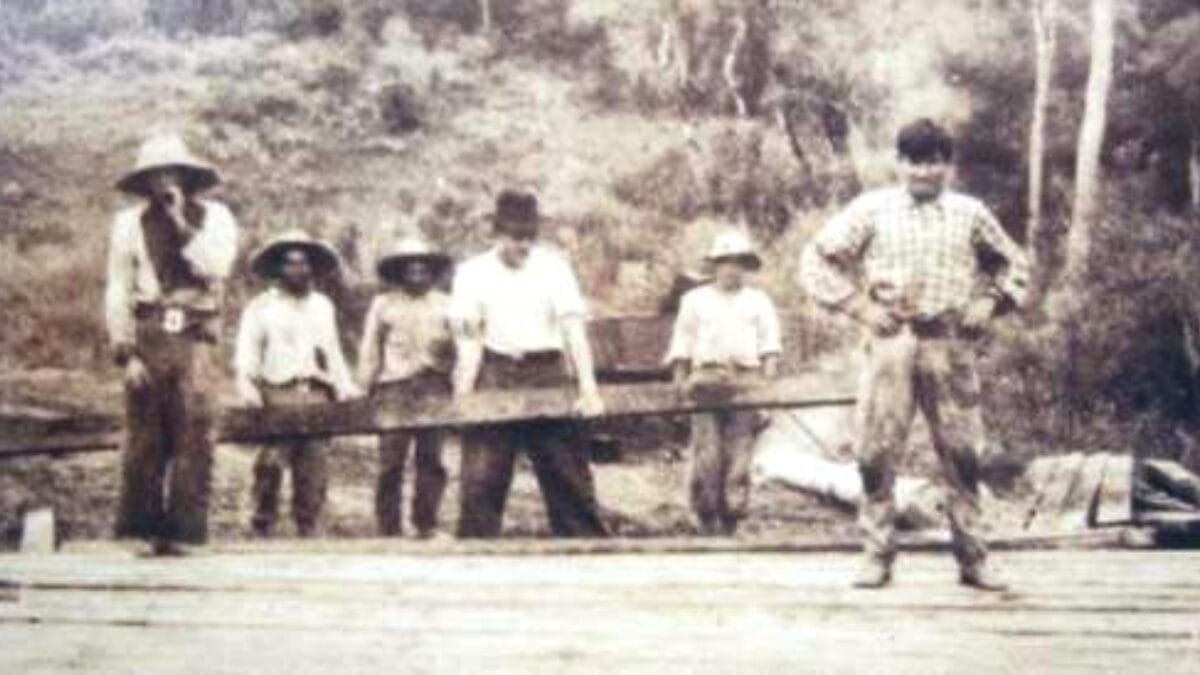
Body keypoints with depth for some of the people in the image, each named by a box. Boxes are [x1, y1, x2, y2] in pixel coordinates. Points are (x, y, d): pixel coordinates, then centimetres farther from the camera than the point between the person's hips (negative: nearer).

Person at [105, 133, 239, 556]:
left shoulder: (214, 217, 9)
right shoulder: (130, 223, 9)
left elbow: (216, 267, -8)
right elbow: (118, 292, 6)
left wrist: (180, 222, -7)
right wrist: (125, 353, -2)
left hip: (196, 341, 0)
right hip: (147, 338, 0)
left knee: (194, 439, -7)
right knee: (143, 439, -2)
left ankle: (181, 531, -3)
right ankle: (142, 530, 3)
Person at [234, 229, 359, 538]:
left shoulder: (323, 306, 22)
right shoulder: (260, 306, 9)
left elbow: (334, 354, 25)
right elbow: (246, 354, 1)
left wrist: (346, 388, 13)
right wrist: (247, 387, -15)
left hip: (317, 395, 3)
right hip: (278, 396, -3)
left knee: (314, 464, -2)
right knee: (271, 462, -12)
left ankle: (309, 530, 2)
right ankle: (263, 529, -8)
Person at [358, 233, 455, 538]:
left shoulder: (445, 304, 15)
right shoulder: (383, 304, 12)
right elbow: (370, 351, 12)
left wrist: (447, 346, -9)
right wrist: (367, 388, 5)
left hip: (434, 386, 1)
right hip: (394, 387, -1)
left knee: (430, 458, -1)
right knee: (391, 461, -4)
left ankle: (426, 525, 6)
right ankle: (389, 529, 0)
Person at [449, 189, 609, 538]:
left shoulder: (553, 267, -1)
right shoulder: (473, 273, 3)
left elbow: (574, 329, -10)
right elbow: (470, 340, 3)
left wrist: (588, 388, -21)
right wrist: (462, 395, -10)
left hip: (547, 374, 0)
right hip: (495, 378, 1)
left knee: (569, 476, 1)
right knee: (481, 480, -4)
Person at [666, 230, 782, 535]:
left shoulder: (758, 300, 21)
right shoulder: (695, 300, 20)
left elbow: (769, 338, 10)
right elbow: (682, 343, 16)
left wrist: (770, 364, -8)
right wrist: (680, 379, 5)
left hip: (746, 381, 1)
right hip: (706, 379, -1)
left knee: (739, 453, -4)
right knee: (706, 454, -11)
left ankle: (731, 520, 1)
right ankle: (706, 518, -6)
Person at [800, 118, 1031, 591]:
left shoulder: (971, 214, 10)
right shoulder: (872, 209, 5)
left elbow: (1014, 265, 21)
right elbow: (818, 259, 6)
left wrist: (989, 303, 5)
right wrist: (858, 306, -2)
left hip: (951, 344, 1)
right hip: (892, 341, -1)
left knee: (962, 453, 1)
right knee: (877, 451, -4)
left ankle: (973, 558, 10)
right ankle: (878, 555, 5)